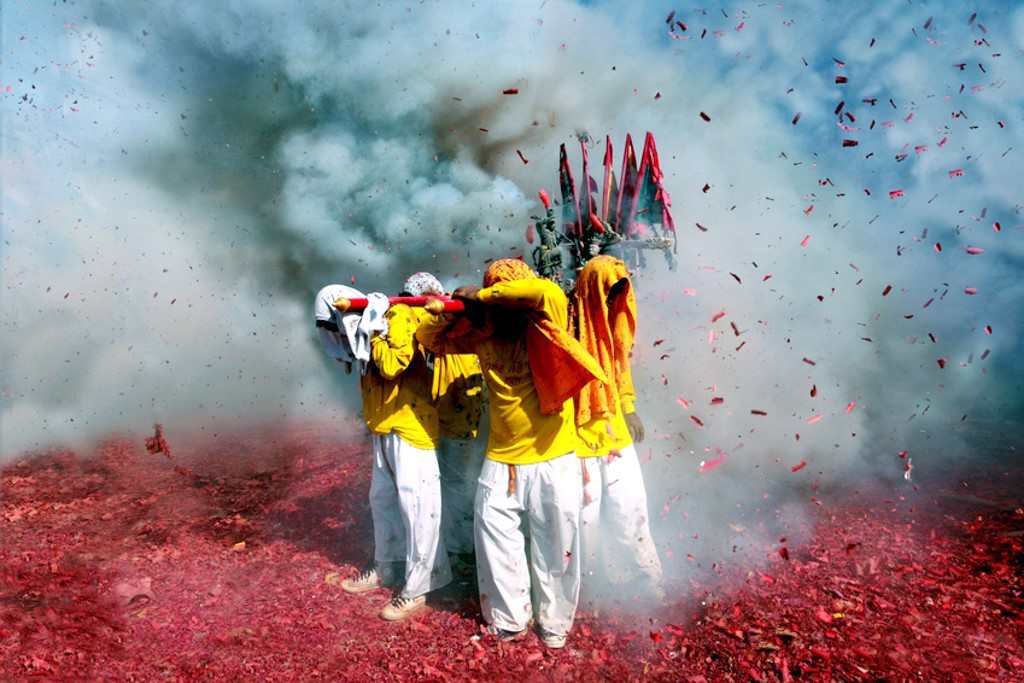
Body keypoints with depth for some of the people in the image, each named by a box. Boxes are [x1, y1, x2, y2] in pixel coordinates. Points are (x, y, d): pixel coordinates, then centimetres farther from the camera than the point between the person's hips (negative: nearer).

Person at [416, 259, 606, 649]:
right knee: (495, 543, 12)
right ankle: (509, 621, 34)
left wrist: (483, 295, -25)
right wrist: (456, 311, -11)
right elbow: (429, 338, 9)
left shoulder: (543, 329, -11)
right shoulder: (483, 337, 0)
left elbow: (549, 293, -33)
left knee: (555, 548, 11)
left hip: (552, 462, -3)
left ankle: (554, 625, 33)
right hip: (500, 463, 4)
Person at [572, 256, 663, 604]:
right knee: (585, 510, 7)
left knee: (630, 505, 12)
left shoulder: (611, 320, 5)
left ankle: (643, 577, 28)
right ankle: (587, 583, 28)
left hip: (614, 428, 6)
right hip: (577, 434, -6)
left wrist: (629, 408, 18)